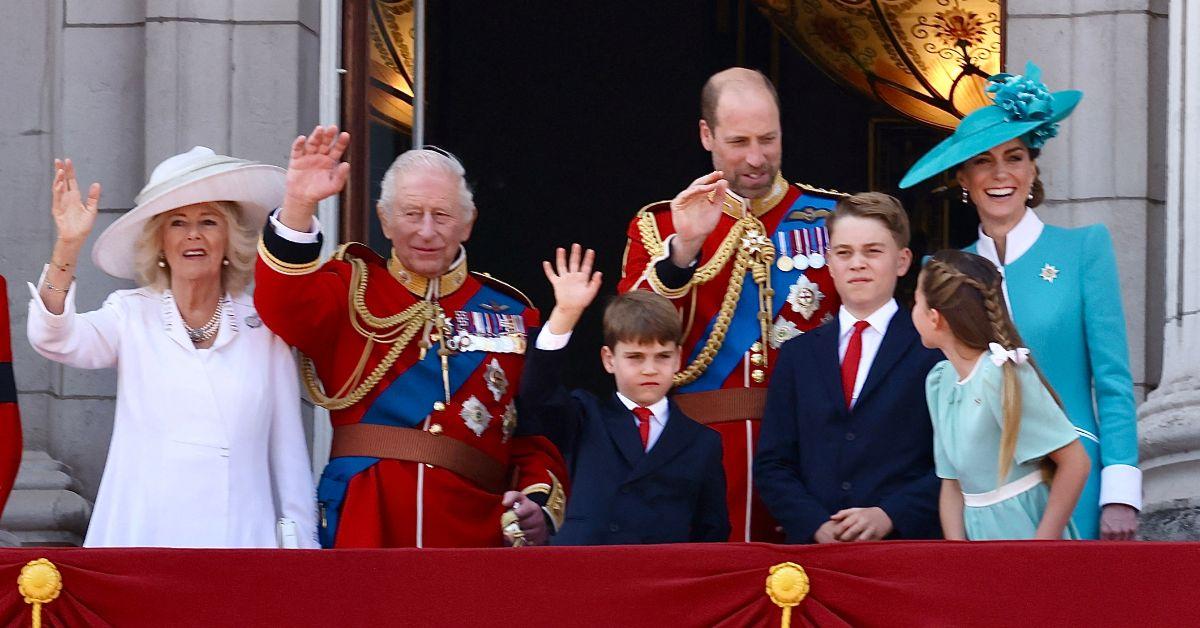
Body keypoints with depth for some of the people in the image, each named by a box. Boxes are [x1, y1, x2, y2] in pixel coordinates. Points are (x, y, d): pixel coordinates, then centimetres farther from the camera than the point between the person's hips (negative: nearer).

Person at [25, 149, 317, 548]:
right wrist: (68, 246, -26)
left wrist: (300, 538, 7)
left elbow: (288, 447, 9)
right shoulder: (132, 314, 4)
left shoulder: (263, 327, 6)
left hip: (241, 535, 1)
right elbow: (53, 339, -14)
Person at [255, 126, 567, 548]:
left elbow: (537, 436, 14)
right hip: (361, 526, -2)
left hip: (473, 527, 2)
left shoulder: (510, 315, 15)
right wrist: (298, 206, -23)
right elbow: (287, 308, -11)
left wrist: (540, 504, -5)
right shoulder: (354, 289, 11)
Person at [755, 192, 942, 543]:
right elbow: (772, 464, 13)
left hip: (907, 544, -3)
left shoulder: (934, 351, 7)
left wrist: (889, 516, -11)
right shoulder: (798, 355, 18)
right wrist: (817, 526, -3)